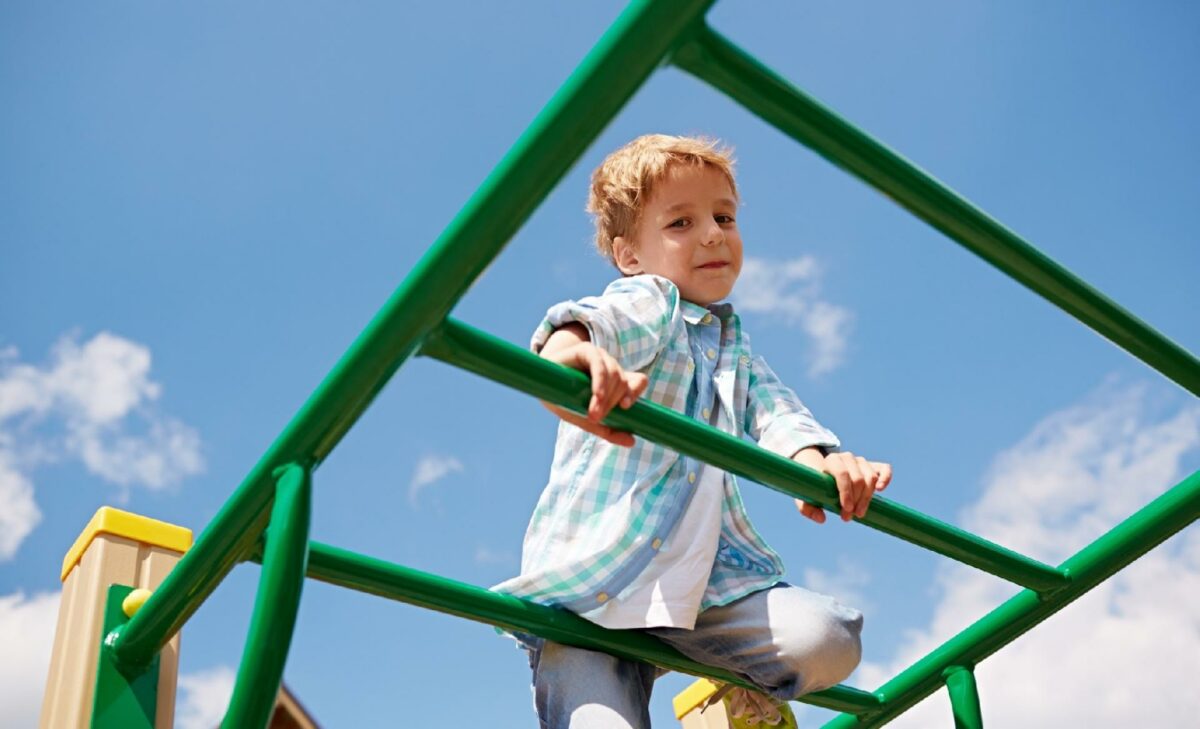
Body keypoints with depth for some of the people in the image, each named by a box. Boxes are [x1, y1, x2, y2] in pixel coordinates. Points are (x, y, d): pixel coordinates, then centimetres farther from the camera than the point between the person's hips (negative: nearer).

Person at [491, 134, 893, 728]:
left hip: (705, 575, 6)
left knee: (828, 640, -16)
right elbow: (594, 322, -25)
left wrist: (816, 458, -21)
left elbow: (772, 408, 3)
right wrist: (568, 353, -51)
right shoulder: (643, 303, -1)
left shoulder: (735, 346, 22)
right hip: (589, 575, -5)